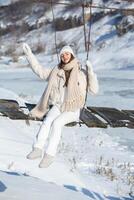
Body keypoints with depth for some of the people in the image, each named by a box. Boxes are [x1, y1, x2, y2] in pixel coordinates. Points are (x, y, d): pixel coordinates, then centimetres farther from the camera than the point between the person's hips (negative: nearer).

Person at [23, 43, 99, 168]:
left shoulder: (81, 74, -2)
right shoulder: (56, 72, 9)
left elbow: (94, 90, -8)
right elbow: (39, 70, 16)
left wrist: (91, 72, -19)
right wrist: (29, 55, 11)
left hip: (73, 110, -3)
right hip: (58, 106, 4)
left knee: (56, 123, -30)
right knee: (47, 120, -27)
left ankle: (50, 154, -33)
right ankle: (38, 149, -33)